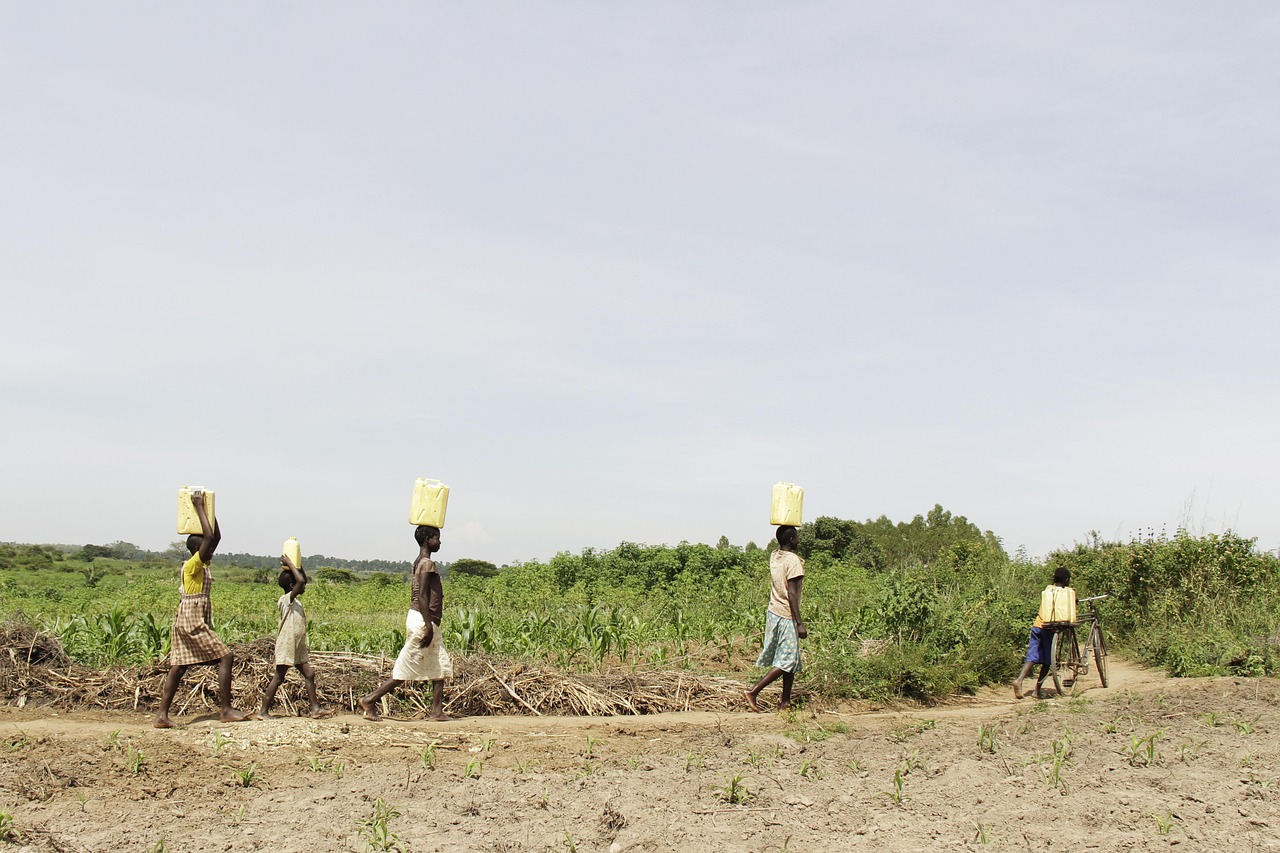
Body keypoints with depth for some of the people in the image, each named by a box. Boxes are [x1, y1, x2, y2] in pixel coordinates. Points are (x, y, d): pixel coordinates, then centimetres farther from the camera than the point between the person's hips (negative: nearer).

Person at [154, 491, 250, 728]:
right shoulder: (192, 565, -11)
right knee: (225, 657, -10)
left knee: (178, 667, 8)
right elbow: (209, 537, -22)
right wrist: (199, 508, -15)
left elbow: (216, 537, 19)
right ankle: (226, 710, -9)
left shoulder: (203, 565, 13)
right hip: (192, 621, -10)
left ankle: (162, 714, 8)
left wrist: (207, 510, 15)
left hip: (189, 622, 10)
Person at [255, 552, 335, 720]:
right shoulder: (287, 599, -14)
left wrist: (296, 566, 15)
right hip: (286, 645, -9)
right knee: (279, 678, -4)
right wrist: (289, 563, -17)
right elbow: (300, 581, -29)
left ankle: (315, 708, 10)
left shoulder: (294, 600, 13)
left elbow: (302, 581, 27)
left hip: (298, 647, 9)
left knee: (309, 674, 7)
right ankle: (263, 711, 2)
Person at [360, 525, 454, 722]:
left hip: (427, 622, 10)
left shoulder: (420, 562, 15)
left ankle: (437, 711, 9)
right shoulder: (427, 564, -14)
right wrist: (428, 626, -24)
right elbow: (422, 596, -22)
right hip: (423, 621, -10)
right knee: (404, 670, -3)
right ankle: (370, 700, 2)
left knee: (441, 665, 9)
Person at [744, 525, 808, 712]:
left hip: (773, 613, 8)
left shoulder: (774, 556, 5)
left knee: (790, 661, 14)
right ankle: (753, 692, -7)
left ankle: (785, 702, 15)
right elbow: (791, 594, -21)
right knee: (786, 663, -2)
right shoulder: (793, 561, -17)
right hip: (786, 617, -8)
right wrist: (800, 624, -20)